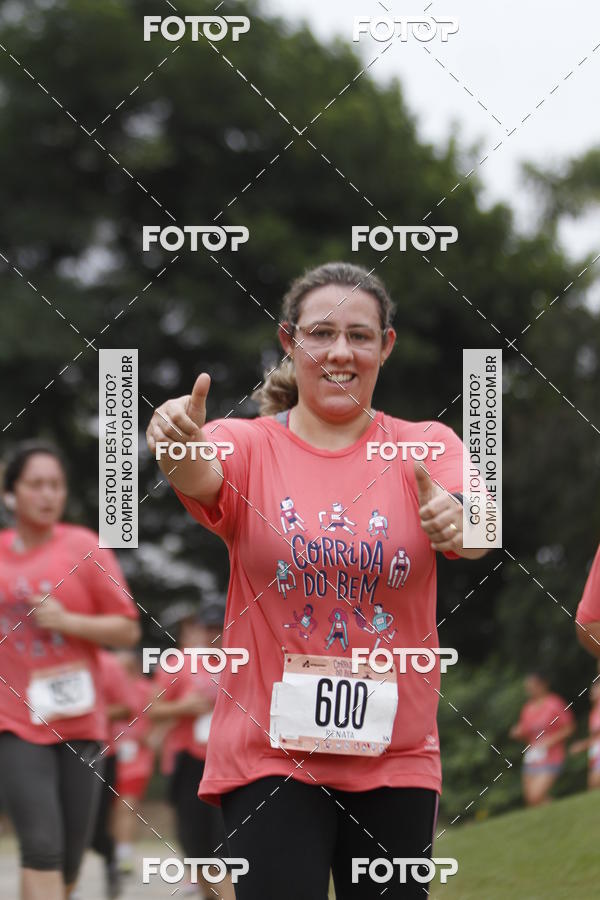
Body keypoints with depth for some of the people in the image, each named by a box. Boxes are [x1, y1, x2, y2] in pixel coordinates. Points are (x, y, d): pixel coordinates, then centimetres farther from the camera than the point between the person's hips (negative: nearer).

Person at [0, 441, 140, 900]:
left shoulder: (85, 548, 0)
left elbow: (128, 630, -1)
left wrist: (67, 621, -13)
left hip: (80, 722, 1)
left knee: (70, 858, 5)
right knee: (42, 847, -16)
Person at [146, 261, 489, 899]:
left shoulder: (425, 446, 2)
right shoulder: (247, 445, 1)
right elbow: (203, 477, -22)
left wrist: (458, 519, -41)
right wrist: (181, 444, -47)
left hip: (396, 755, 2)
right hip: (269, 752, -2)